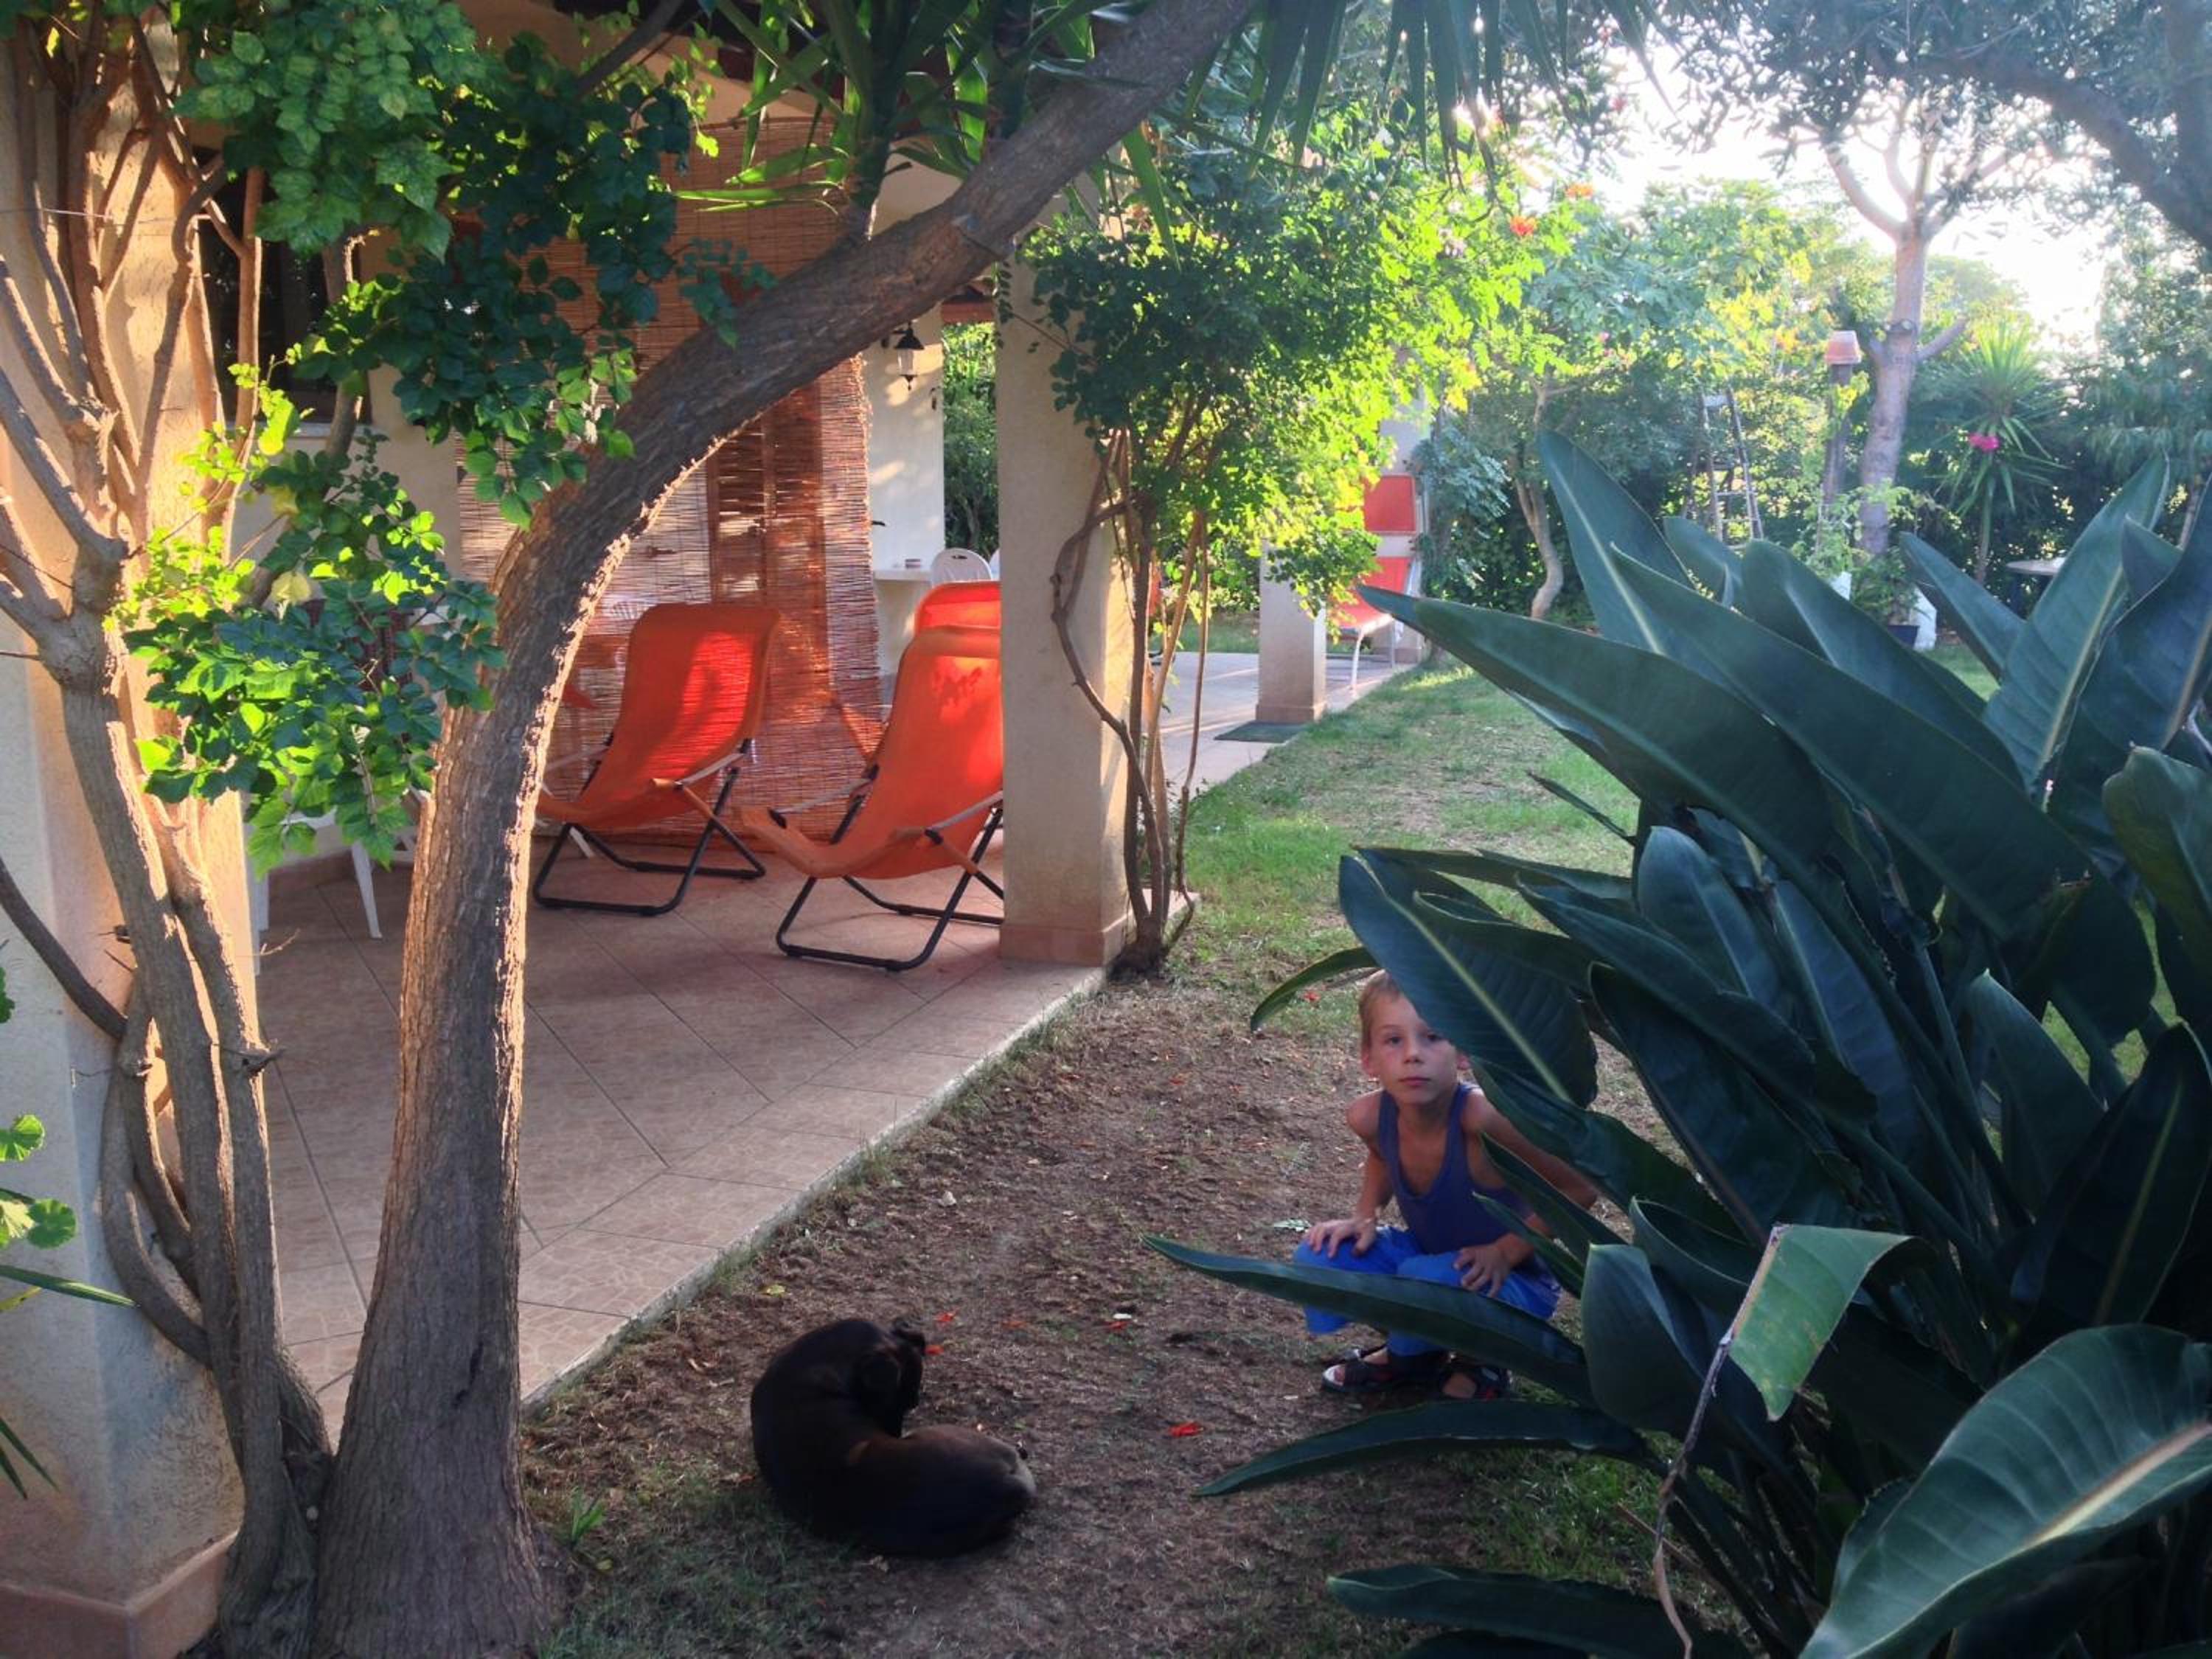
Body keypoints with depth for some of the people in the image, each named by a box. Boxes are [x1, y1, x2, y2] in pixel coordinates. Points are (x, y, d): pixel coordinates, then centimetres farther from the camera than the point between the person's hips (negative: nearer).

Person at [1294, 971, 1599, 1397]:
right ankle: (1414, 1349, 10)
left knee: (1425, 1280, -34)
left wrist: (1507, 1250, -22)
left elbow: (1581, 1187, -22)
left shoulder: (1481, 1117, -35)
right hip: (1432, 1257, 5)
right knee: (1319, 1258, -16)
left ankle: (1482, 1360, 1)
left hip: (1511, 1280, -5)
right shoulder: (1369, 1116, -18)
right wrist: (1365, 1217, -5)